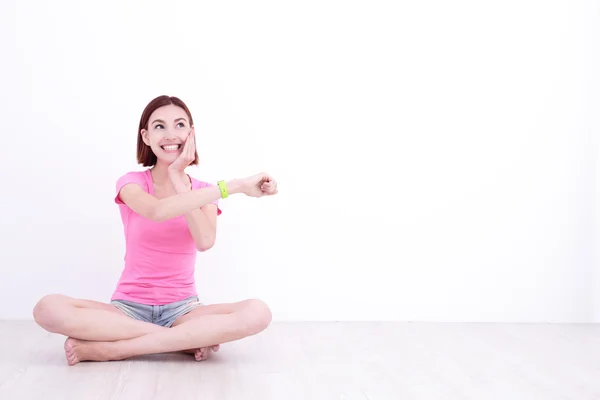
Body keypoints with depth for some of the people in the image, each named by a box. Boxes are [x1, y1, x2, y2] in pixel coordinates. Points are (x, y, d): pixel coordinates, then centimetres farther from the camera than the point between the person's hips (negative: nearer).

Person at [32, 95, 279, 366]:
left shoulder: (204, 191, 5)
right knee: (48, 309, -31)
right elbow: (157, 211, -28)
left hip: (182, 310, 1)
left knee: (258, 313, -30)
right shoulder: (132, 183, -1)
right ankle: (189, 339, -24)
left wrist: (178, 179, -15)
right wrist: (235, 186, -30)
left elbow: (205, 241, -18)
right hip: (129, 308, -1)